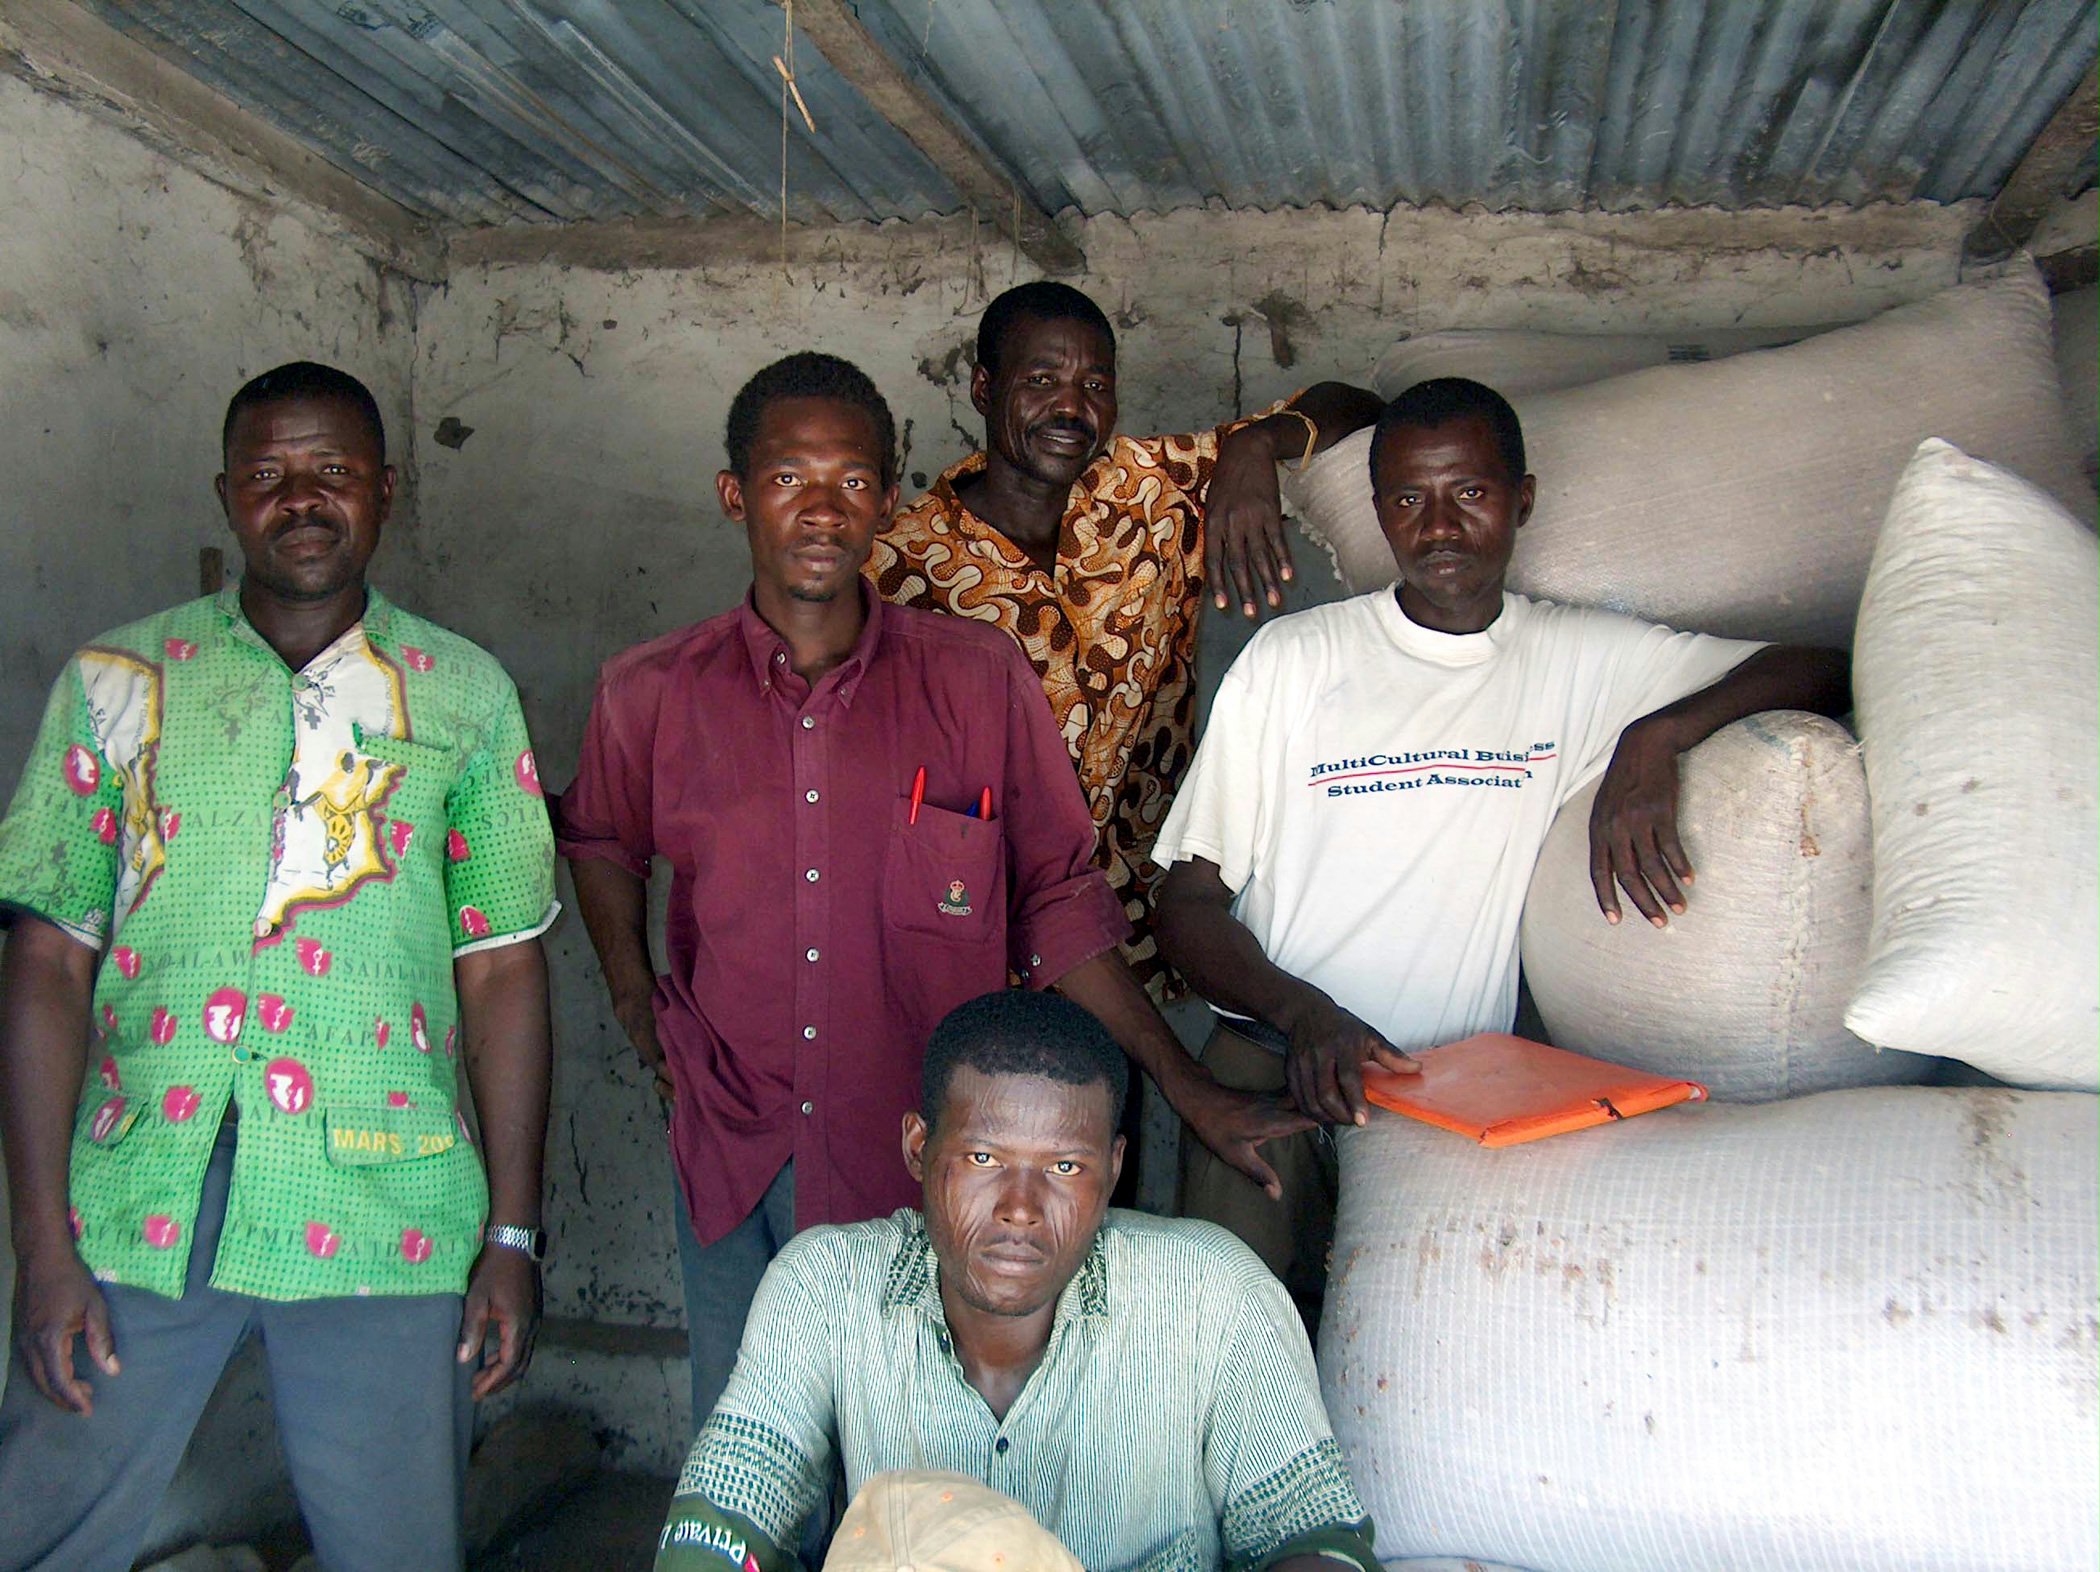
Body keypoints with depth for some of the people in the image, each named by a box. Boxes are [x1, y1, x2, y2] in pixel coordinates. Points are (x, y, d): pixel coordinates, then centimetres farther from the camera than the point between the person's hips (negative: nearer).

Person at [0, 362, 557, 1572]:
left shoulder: (467, 696, 5)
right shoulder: (118, 685, 6)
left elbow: (502, 972, 4)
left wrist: (515, 1234, -1)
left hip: (384, 1221, 0)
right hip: (137, 1210, 1)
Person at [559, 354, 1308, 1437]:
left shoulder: (979, 680, -5)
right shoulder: (651, 695, -1)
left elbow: (1058, 900, 2)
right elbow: (598, 841, 20)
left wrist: (1185, 1086, -1)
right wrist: (637, 1006, 10)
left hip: (929, 1164, -1)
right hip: (734, 1168, 1)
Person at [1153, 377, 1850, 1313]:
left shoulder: (1585, 660, 9)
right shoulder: (1290, 660, 6)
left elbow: (1820, 672, 7)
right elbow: (1189, 902, 4)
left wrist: (1655, 736, -12)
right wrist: (1303, 1013, -16)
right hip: (1279, 1057, 0)